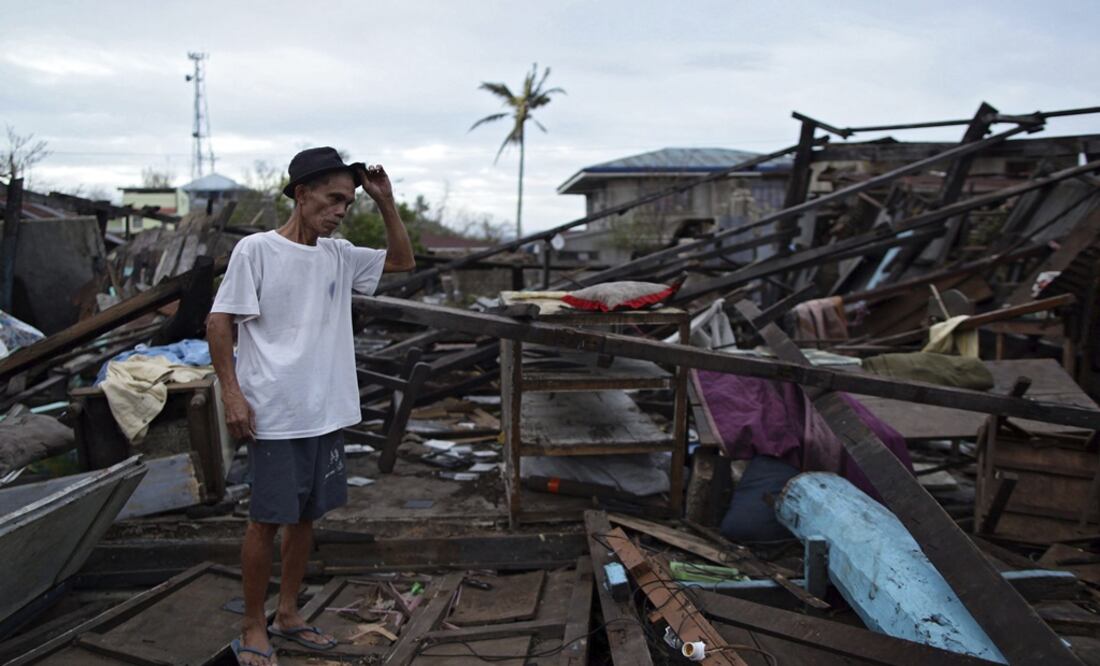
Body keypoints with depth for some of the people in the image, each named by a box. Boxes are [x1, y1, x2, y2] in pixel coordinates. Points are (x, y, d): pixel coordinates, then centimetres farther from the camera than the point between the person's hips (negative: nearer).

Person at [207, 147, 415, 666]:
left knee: (307, 515, 15)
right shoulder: (256, 250, -9)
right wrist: (232, 394, -12)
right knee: (267, 520, 3)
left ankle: (288, 614, 31)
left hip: (328, 414, 6)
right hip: (275, 417, -6)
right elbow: (218, 322, -6)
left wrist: (386, 202, 3)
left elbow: (403, 261, 15)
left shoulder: (339, 255, 7)